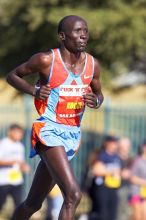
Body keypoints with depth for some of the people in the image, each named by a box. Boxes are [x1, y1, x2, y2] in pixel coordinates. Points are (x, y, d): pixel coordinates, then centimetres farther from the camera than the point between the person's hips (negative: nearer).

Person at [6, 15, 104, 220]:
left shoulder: (92, 64, 3)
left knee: (33, 203, 15)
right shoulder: (46, 60, -11)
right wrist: (34, 91, -15)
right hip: (49, 131, -6)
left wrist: (96, 101, -5)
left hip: (73, 134, 6)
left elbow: (99, 93, 19)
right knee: (73, 195, -24)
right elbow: (12, 76, 3)